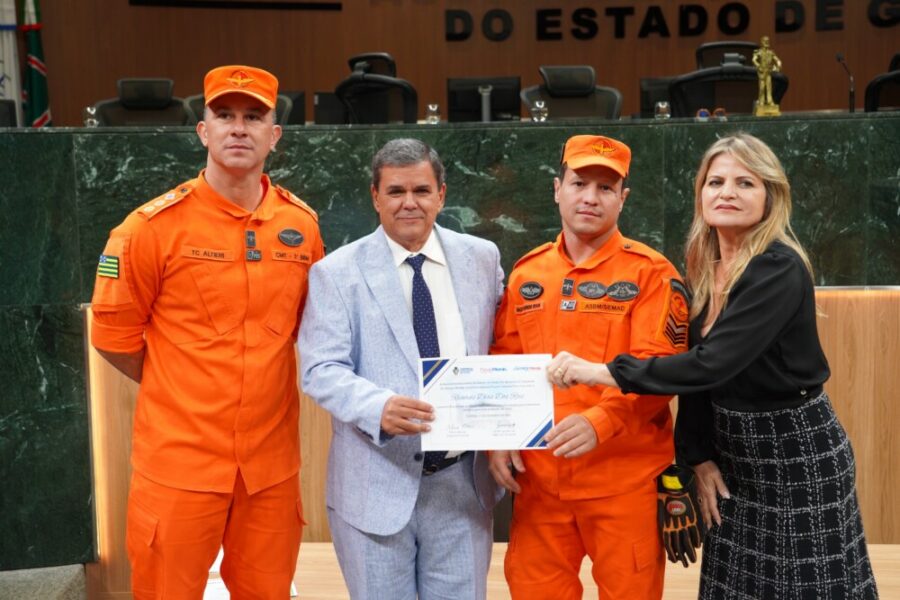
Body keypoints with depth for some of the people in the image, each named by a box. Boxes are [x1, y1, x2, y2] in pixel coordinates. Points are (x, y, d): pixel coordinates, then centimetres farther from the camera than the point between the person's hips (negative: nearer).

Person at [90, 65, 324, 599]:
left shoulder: (302, 223, 2)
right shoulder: (155, 226, -9)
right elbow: (114, 334, -1)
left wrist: (263, 385, 10)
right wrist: (182, 393, 6)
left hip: (272, 461, 3)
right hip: (179, 461, -3)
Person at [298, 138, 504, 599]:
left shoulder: (482, 258, 6)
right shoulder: (336, 272, -3)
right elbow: (321, 369, -10)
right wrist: (379, 407, -29)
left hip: (462, 482, 2)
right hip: (377, 483, -2)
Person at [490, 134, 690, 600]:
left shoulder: (650, 272, -6)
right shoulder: (526, 271, 8)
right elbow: (502, 361, 12)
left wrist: (600, 421, -28)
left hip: (624, 479, -4)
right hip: (538, 476, 4)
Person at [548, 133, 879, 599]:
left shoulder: (780, 269, -20)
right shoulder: (706, 268, 3)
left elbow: (713, 363, -31)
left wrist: (604, 372, -31)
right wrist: (699, 455, 0)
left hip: (797, 453, -7)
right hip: (733, 448, 7)